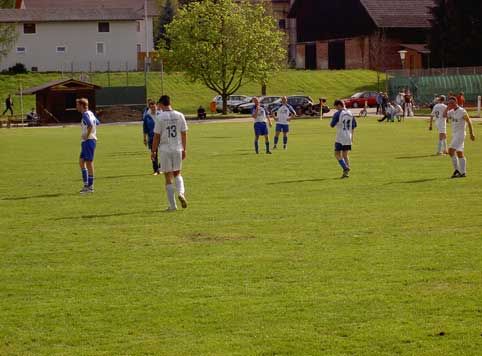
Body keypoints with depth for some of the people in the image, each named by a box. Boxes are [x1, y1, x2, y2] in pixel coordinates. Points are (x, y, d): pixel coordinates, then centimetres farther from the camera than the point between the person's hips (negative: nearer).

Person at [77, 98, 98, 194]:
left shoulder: (85, 115, -15)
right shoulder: (90, 113, 14)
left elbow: (90, 125, -30)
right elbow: (97, 122, 28)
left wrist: (87, 136, -20)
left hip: (88, 140, -10)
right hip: (85, 142, 10)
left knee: (89, 162, -5)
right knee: (81, 162, 13)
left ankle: (90, 186, -2)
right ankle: (86, 184, 14)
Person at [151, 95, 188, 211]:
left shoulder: (160, 117, -8)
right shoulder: (179, 116, 2)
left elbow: (156, 136, -7)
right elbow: (184, 134, 6)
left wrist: (153, 151, 3)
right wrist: (184, 149, 14)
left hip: (165, 149, -3)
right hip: (177, 149, 3)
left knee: (168, 177, 4)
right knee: (177, 173, 21)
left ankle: (172, 205, 5)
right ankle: (181, 192, -7)